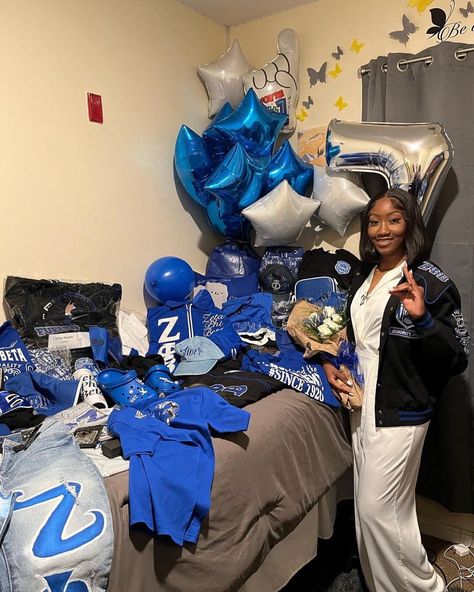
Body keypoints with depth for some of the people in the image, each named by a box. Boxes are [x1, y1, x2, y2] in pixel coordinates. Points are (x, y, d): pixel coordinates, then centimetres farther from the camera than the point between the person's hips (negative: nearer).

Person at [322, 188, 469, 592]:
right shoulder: (362, 278, 8)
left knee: (377, 509, 0)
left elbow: (458, 358, -14)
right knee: (370, 506, 17)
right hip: (363, 405, 7)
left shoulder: (432, 281, -13)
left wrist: (422, 318, -29)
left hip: (400, 412, -7)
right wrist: (331, 364, 2)